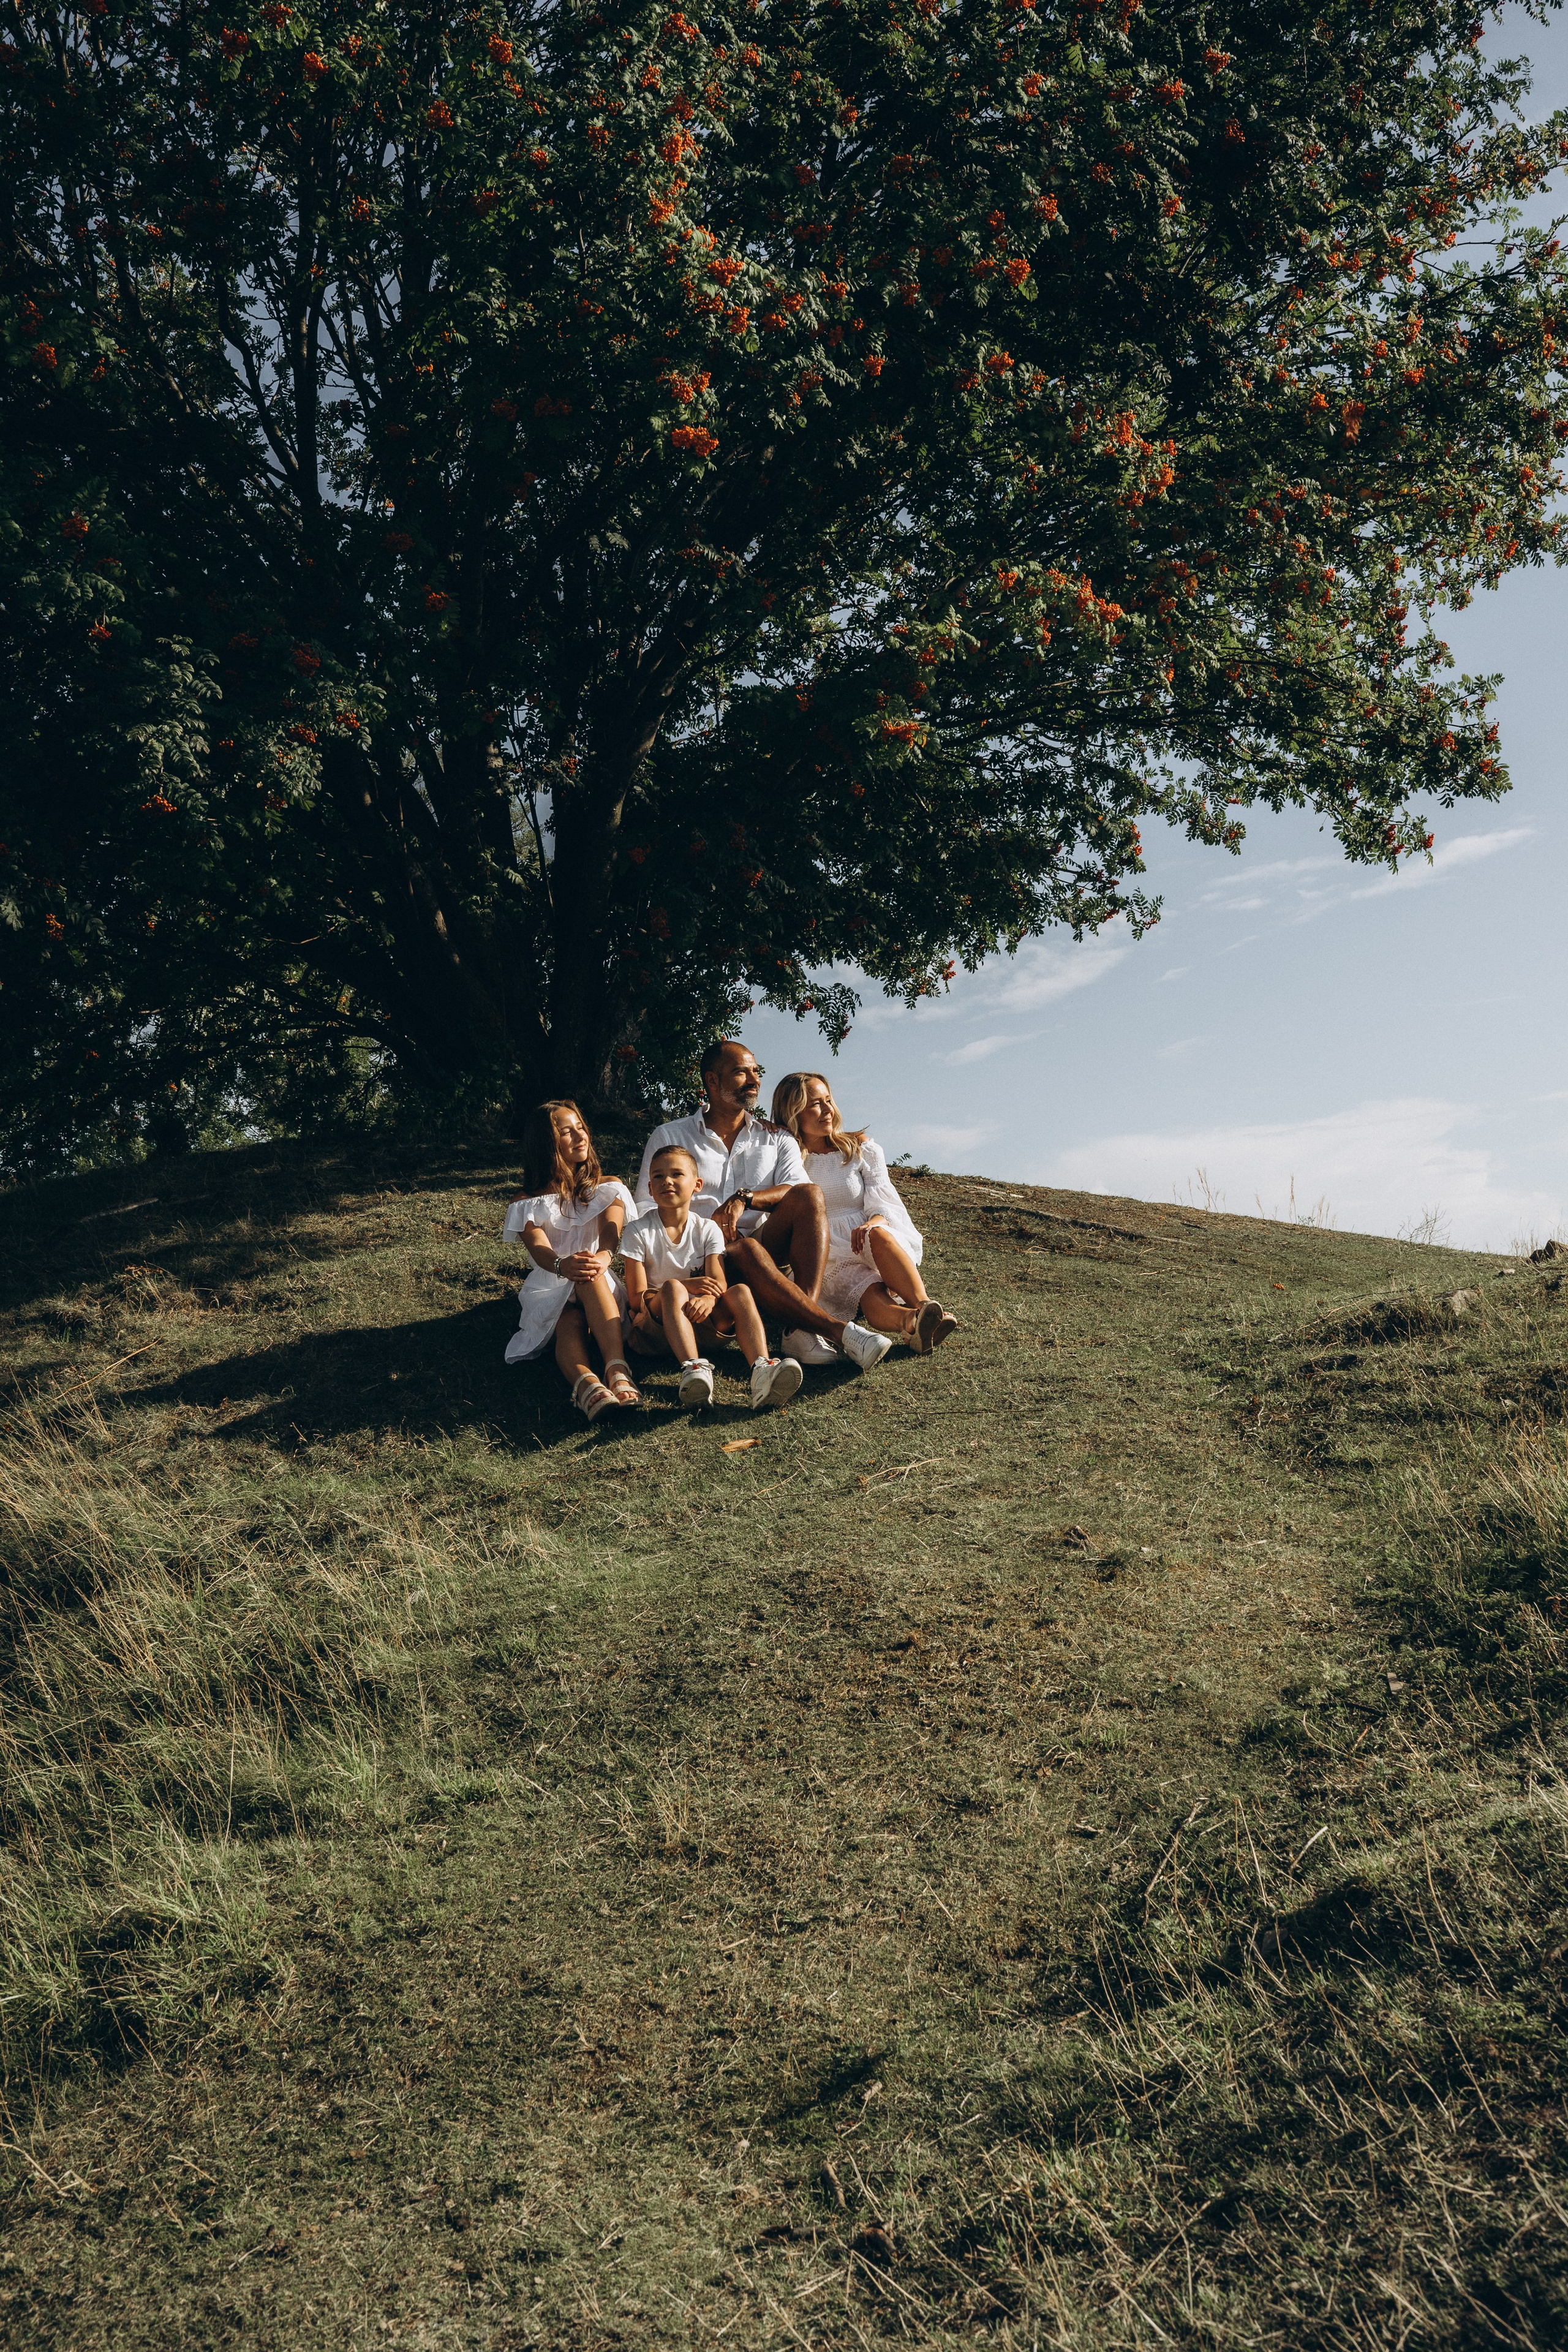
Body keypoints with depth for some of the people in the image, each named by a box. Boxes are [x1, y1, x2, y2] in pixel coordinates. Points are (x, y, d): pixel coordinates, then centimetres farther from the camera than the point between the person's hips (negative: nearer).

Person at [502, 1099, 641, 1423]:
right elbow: (537, 1247, -12)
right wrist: (562, 1265, -40)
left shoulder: (608, 1189, 14)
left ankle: (617, 1370, -60)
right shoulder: (528, 1204, 10)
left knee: (591, 1274, -37)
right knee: (570, 1323, -37)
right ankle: (586, 1382, -70)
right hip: (550, 1291, 0)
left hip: (603, 1287, 0)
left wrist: (603, 1256, -37)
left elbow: (611, 1230, -9)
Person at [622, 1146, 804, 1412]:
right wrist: (686, 1286, -24)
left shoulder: (707, 1230, 8)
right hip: (658, 1324, -3)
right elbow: (636, 1297, -8)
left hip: (703, 1321, 3)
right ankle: (693, 1368, -57)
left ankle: (762, 1370, -51)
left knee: (740, 1291, -25)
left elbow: (719, 1282, -7)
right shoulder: (638, 1233, 0)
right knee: (672, 1287, -34)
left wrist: (708, 1299, -33)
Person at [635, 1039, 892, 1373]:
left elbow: (802, 1195, -1)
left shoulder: (777, 1139, 18)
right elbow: (645, 1209, 5)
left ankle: (802, 1330, -40)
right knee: (746, 1250, -37)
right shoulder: (669, 1137, 13)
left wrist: (745, 1198, -20)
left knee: (808, 1195, -24)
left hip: (767, 1247, 3)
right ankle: (840, 1332, -43)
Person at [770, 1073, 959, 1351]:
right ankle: (913, 1320, -68)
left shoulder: (859, 1147, 15)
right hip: (828, 1261, -2)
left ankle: (923, 1307, -55)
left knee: (878, 1235, -37)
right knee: (873, 1297, -36)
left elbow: (885, 1203, 4)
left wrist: (872, 1224, -19)